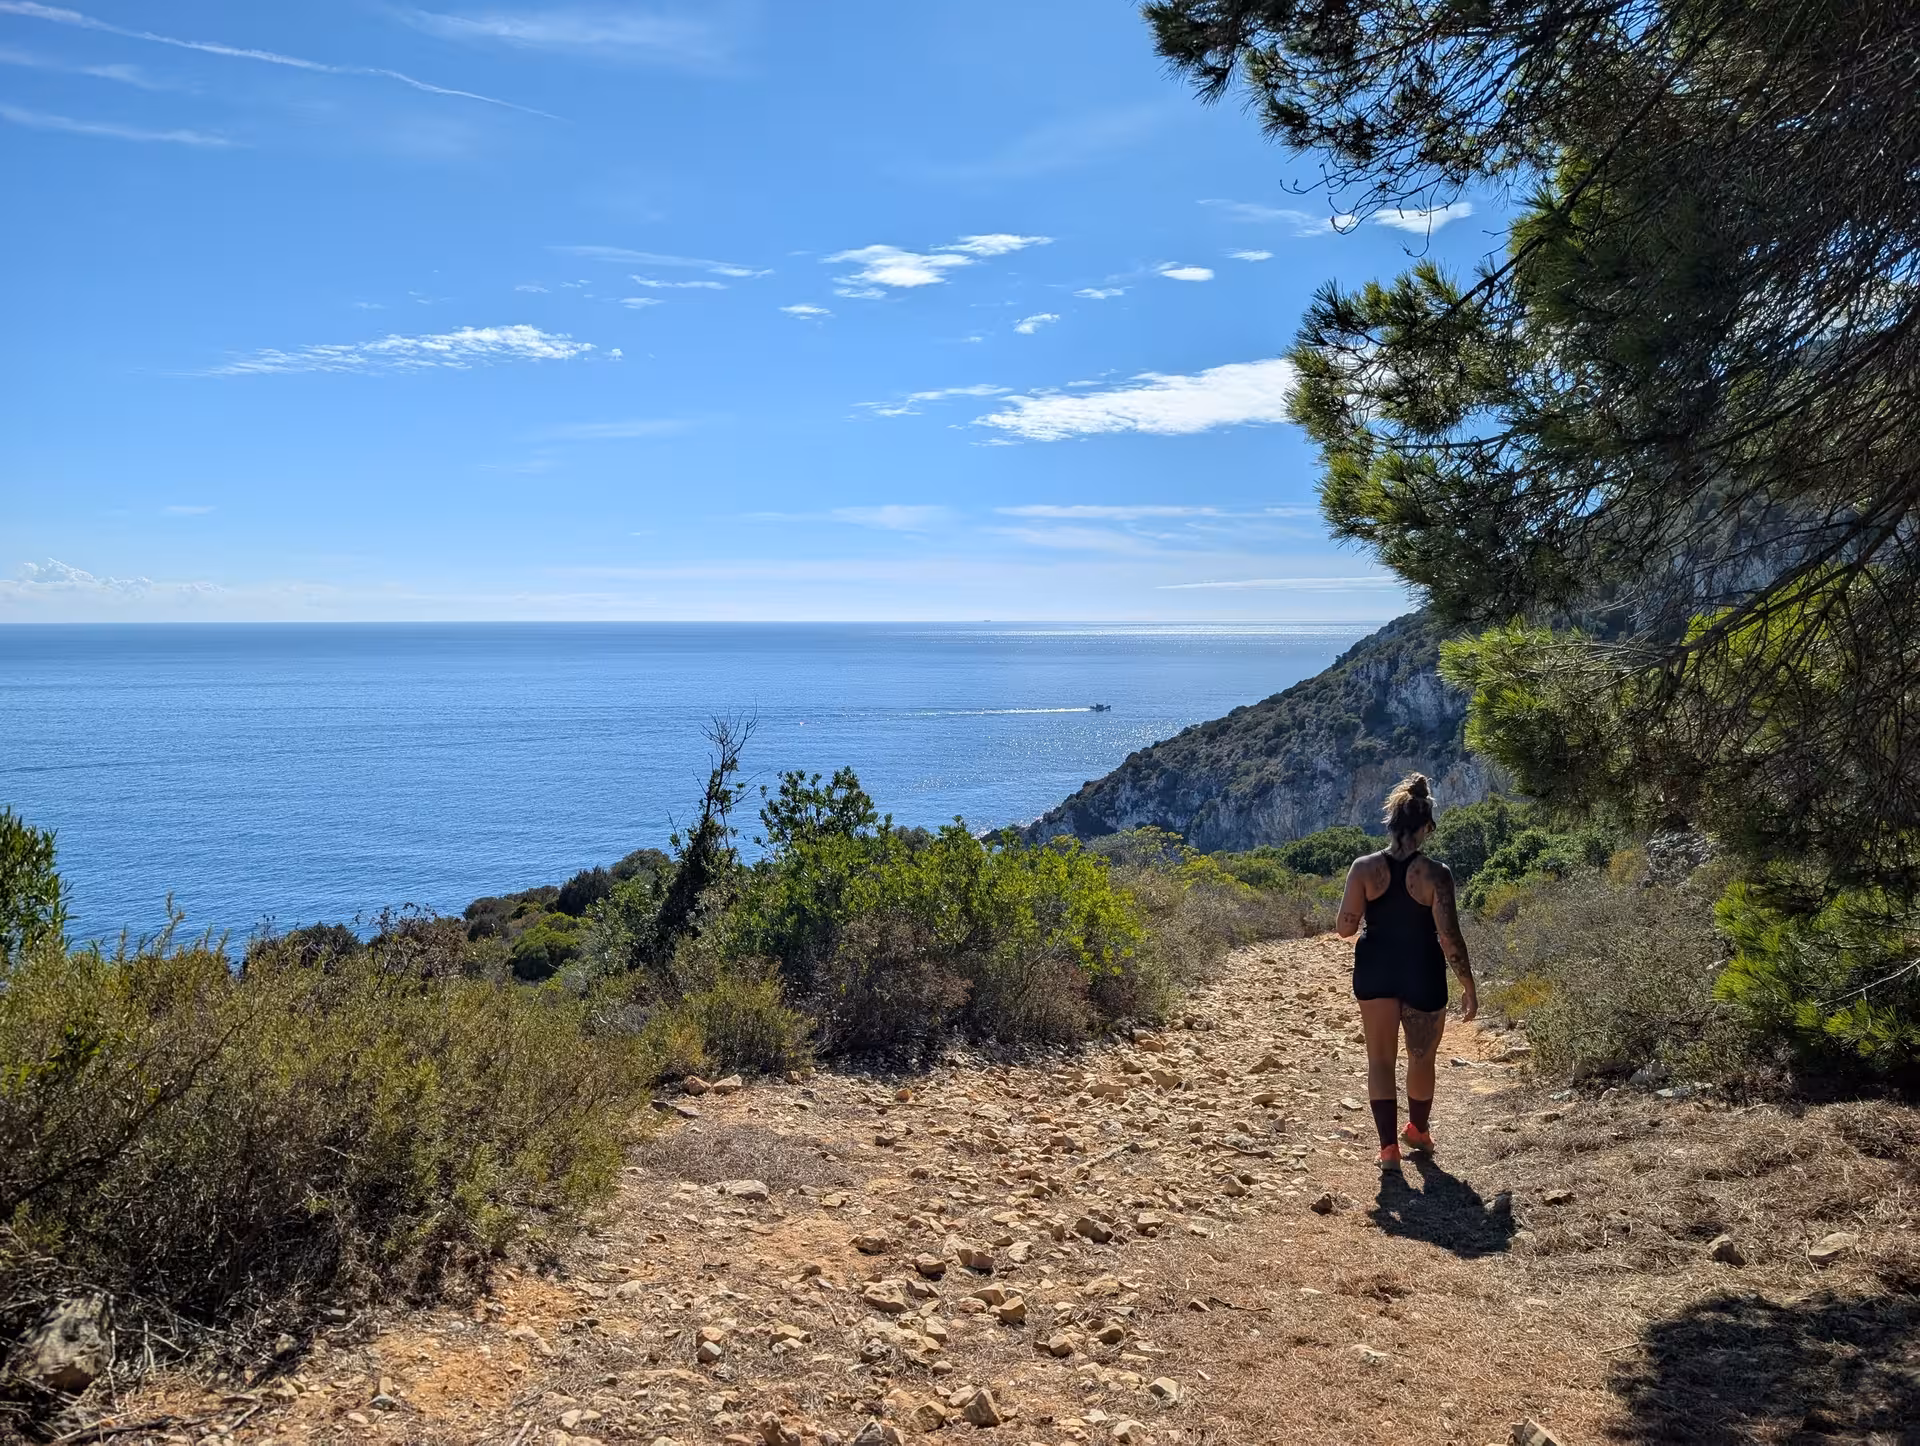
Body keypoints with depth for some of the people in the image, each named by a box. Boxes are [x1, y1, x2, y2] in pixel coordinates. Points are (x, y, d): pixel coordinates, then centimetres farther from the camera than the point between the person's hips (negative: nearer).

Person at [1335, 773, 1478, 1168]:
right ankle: (1418, 1131, 38)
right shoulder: (1435, 874, -14)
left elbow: (1345, 927, -7)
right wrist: (1468, 985, -4)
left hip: (1375, 972, 1)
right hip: (1422, 976, -1)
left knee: (1381, 1058, 10)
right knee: (1422, 1058, 19)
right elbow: (1450, 937, -14)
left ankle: (1389, 1146, 6)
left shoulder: (1364, 868, -9)